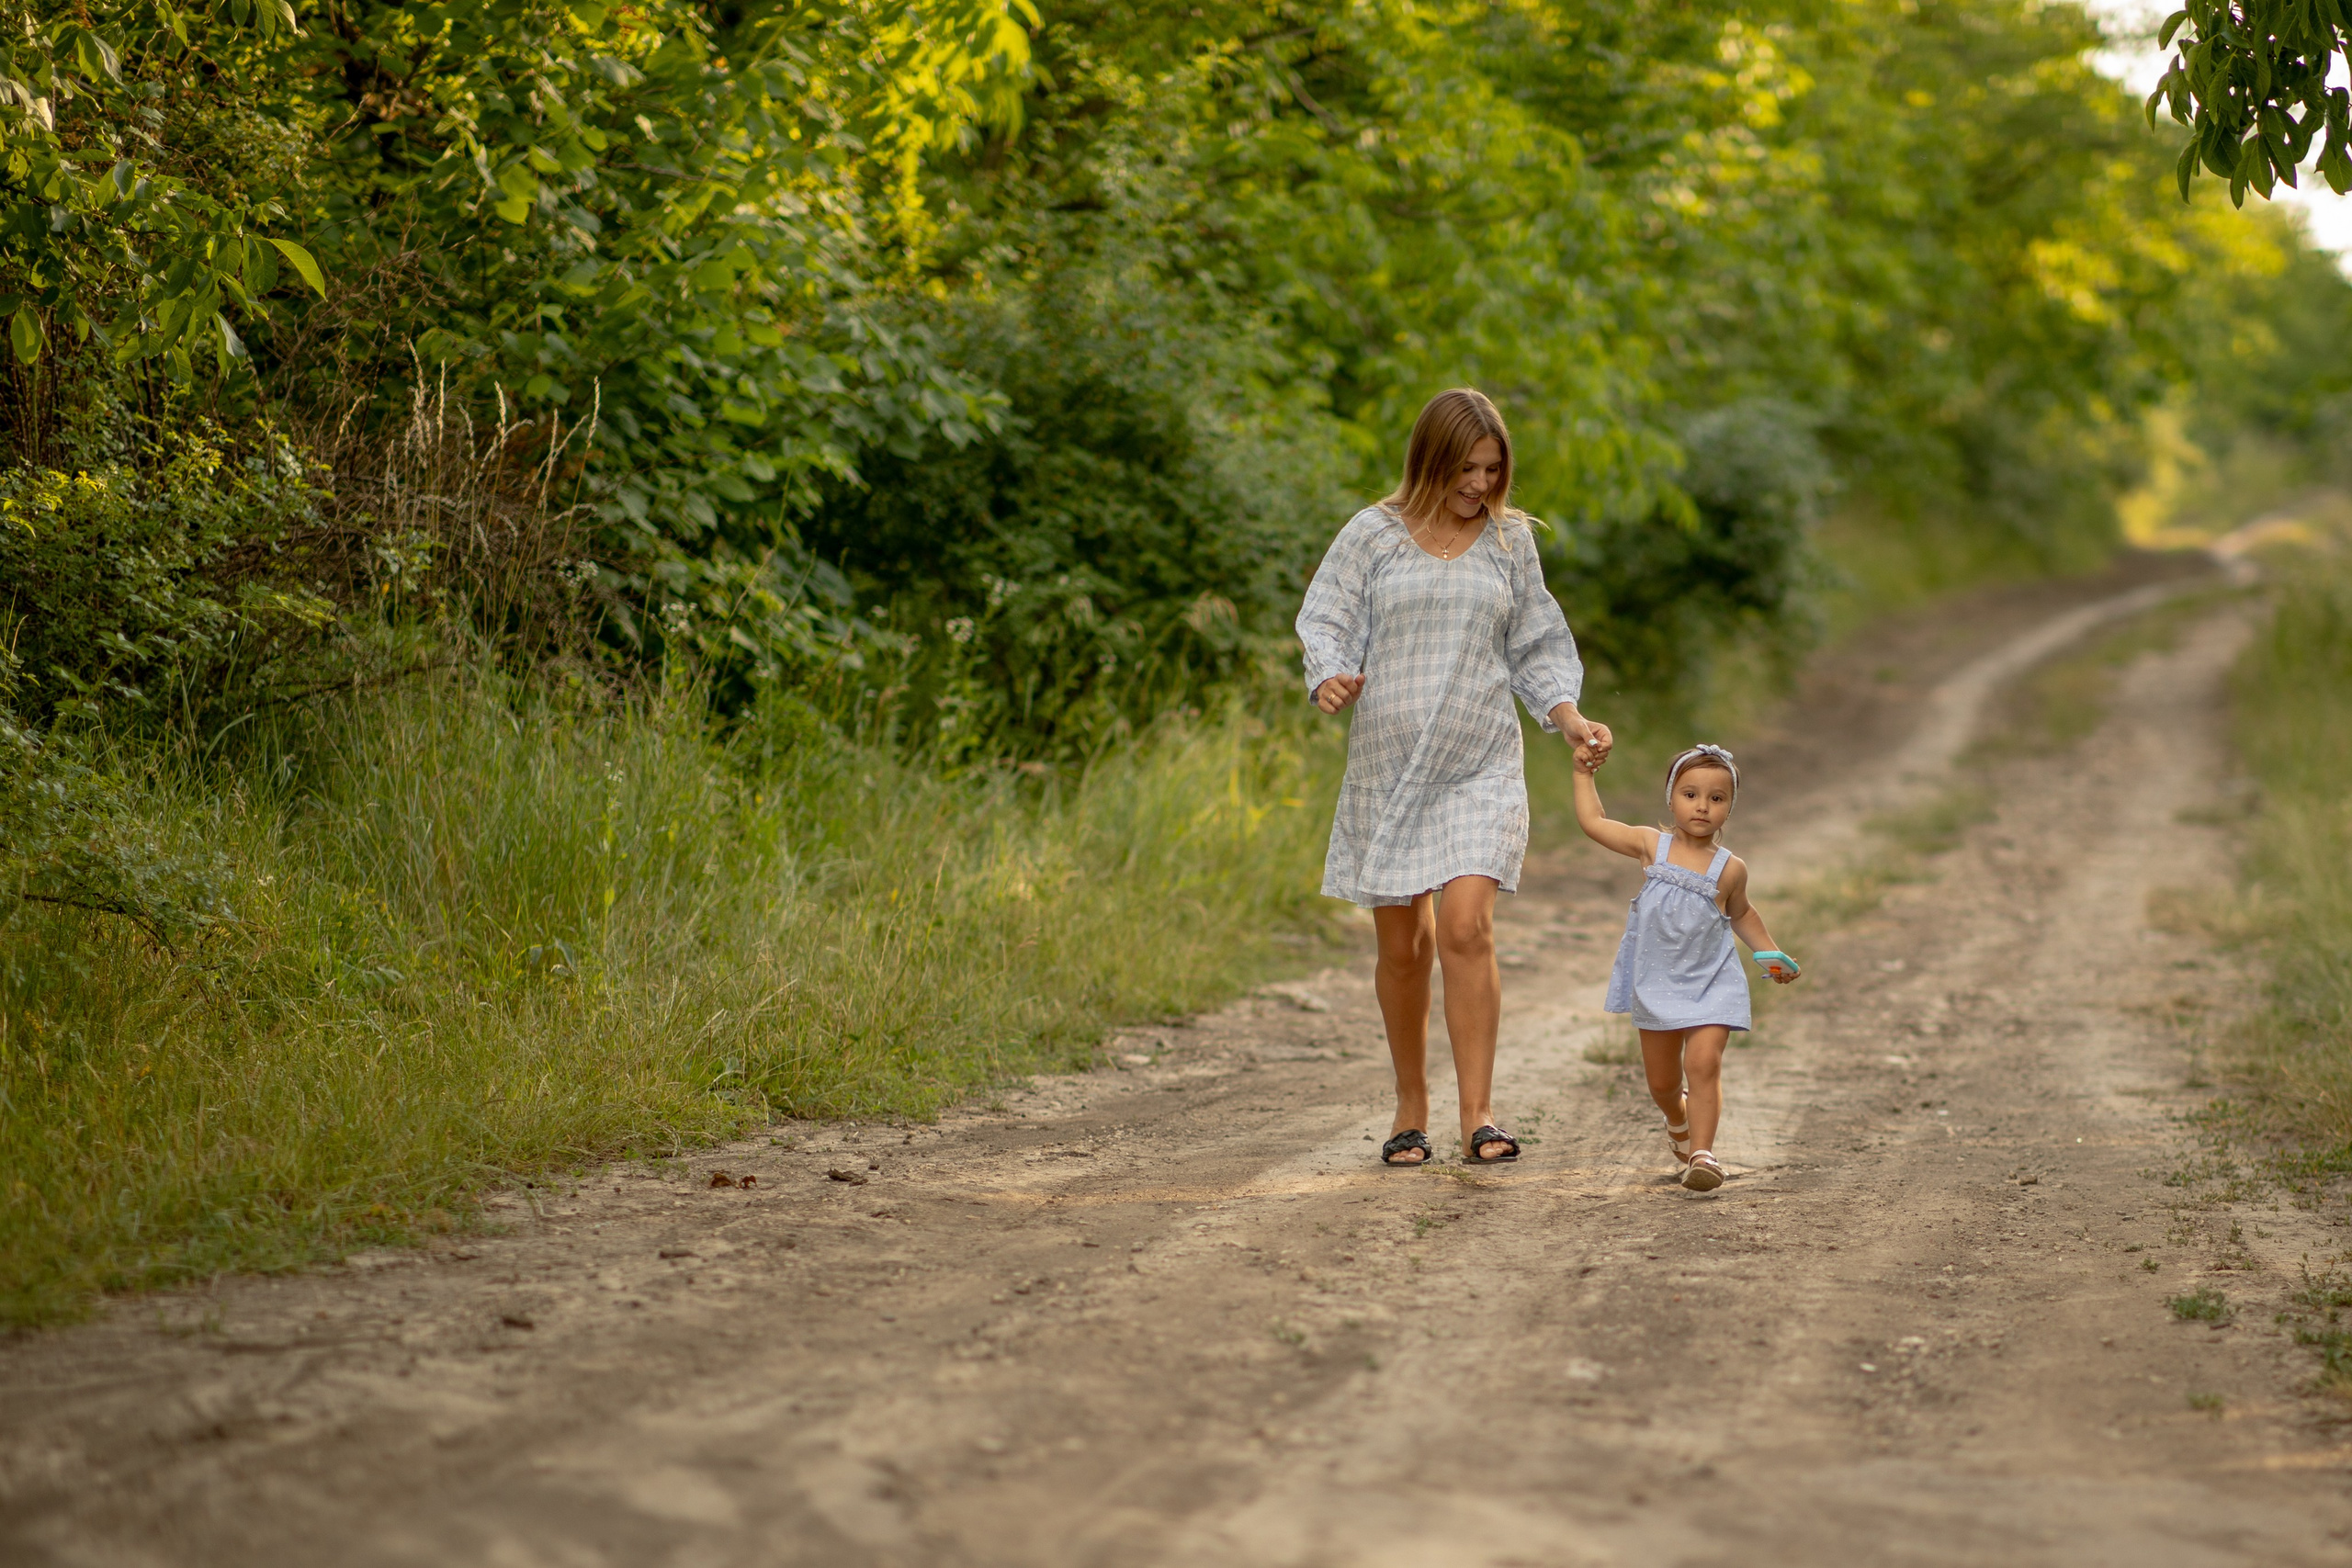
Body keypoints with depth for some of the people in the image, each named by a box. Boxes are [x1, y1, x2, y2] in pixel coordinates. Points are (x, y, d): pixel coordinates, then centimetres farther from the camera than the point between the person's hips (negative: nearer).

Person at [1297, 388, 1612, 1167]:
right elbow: (1326, 625, 1)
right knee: (1402, 944, 5)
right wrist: (1331, 681, -20)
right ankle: (1411, 1108, 21)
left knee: (1467, 928, -16)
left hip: (1480, 770, 0)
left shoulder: (1511, 542, 9)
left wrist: (1570, 718, -1)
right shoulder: (1372, 536, 3)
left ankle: (1478, 1114, -13)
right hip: (1387, 765, 0)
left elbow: (1536, 649, 15)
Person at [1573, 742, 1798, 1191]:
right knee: (1661, 1081, 13)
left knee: (1704, 1063, -21)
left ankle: (1702, 1152, -20)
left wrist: (1770, 954, 9)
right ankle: (1679, 1121, 45)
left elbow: (1741, 914, 15)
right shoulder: (1651, 845, -4)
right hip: (1656, 985, 2)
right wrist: (1584, 775, 7)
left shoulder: (1730, 869, -5)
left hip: (1710, 984, -2)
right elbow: (1594, 822, 5)